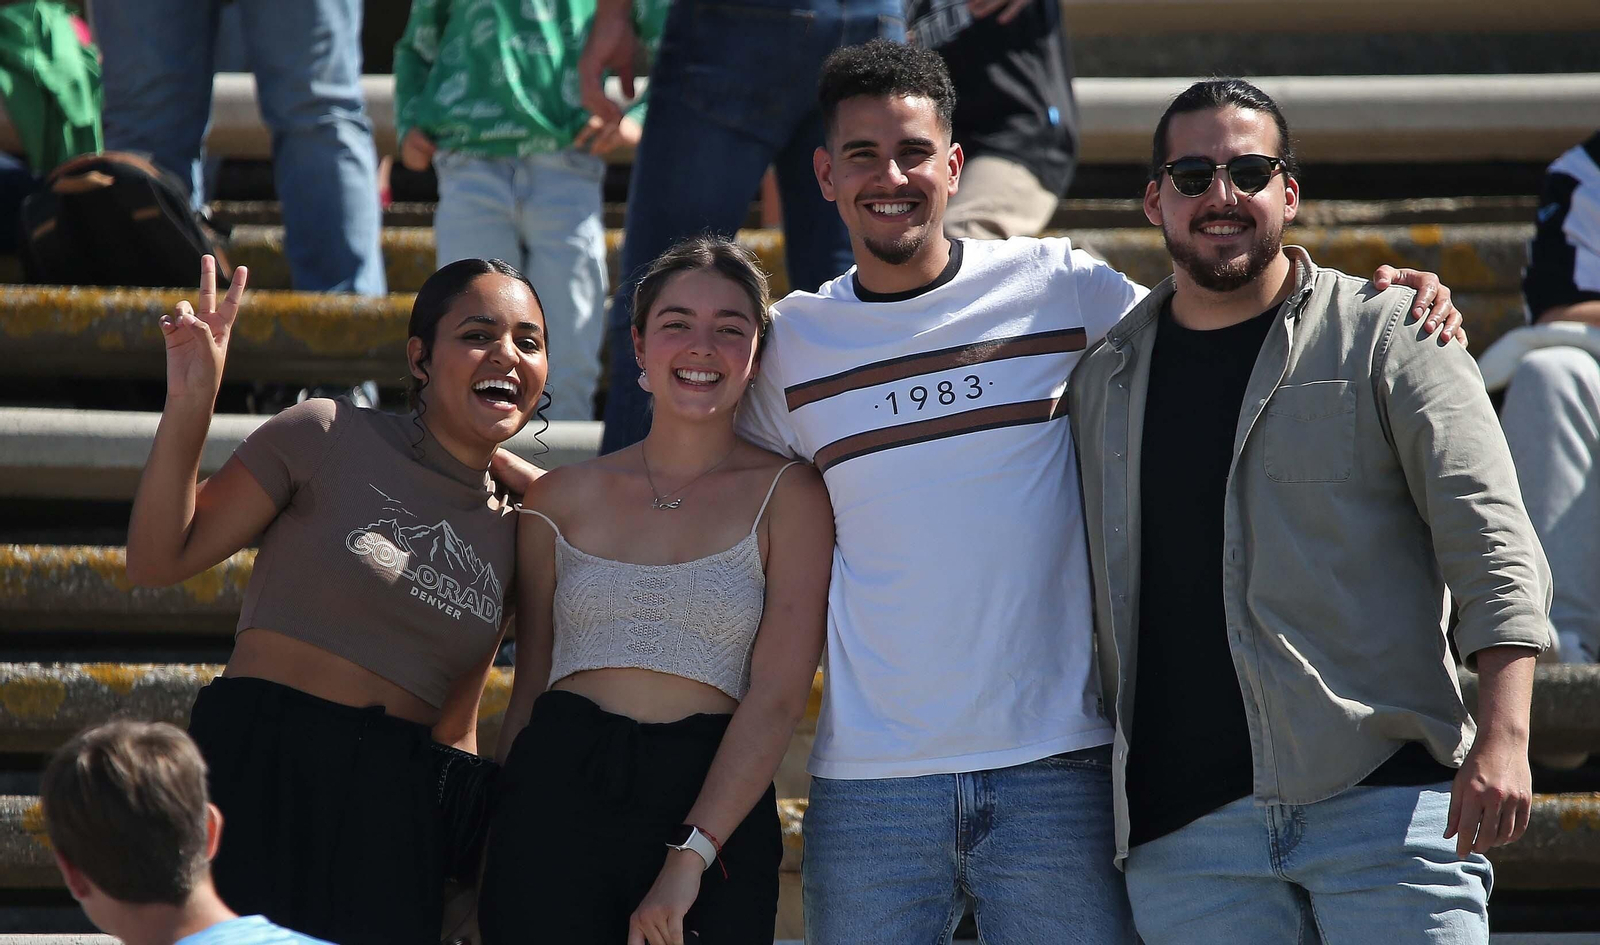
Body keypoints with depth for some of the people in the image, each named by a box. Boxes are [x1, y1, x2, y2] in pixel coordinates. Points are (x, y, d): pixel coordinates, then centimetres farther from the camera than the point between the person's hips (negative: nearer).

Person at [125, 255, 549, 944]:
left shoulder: (509, 535, 16)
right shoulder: (328, 436, 1)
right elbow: (158, 562, 0)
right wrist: (189, 403, -10)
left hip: (399, 810, 5)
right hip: (262, 779, -5)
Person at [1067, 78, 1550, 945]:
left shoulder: (1385, 334, 5)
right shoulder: (1103, 380, 16)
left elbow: (1490, 540, -3)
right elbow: (1091, 600, 24)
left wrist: (1503, 737, -16)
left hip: (1383, 793, -3)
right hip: (1184, 825, 3)